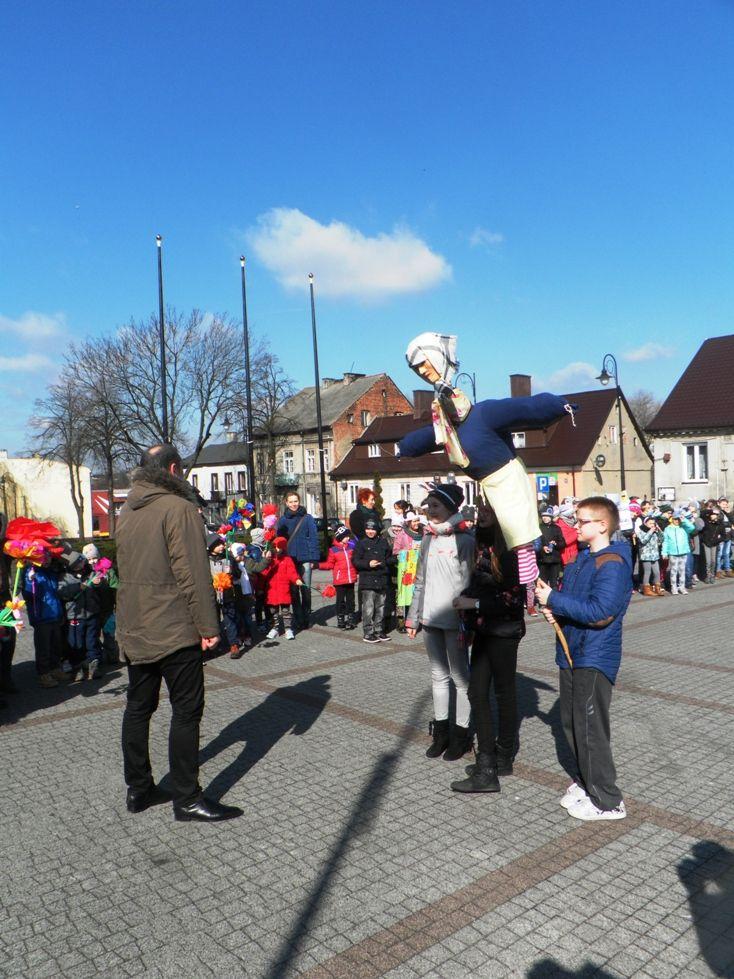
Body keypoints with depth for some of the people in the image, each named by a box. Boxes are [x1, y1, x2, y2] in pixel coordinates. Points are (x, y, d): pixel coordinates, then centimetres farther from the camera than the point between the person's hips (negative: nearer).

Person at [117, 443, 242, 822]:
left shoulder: (126, 512, 11)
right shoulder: (178, 508, -15)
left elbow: (125, 569, 16)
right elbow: (193, 572, -19)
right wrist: (209, 626, -15)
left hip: (133, 630, 8)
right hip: (174, 630, -8)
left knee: (138, 707, 16)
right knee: (186, 710, 0)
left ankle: (138, 789, 28)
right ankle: (187, 799, 7)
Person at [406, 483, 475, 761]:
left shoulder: (464, 540, -9)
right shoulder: (428, 539, 10)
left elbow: (468, 584, -12)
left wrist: (466, 623, -16)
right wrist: (413, 617, 13)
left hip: (453, 620, -6)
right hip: (430, 619, 6)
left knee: (460, 677, 5)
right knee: (438, 675, 15)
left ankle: (461, 733, 17)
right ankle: (441, 730, 26)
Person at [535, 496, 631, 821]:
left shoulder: (612, 563, -18)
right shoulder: (582, 558, 11)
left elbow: (600, 612, -27)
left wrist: (554, 599, -23)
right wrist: (554, 608, -2)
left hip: (595, 659, -9)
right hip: (572, 652, 9)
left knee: (590, 728, -1)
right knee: (571, 722, 18)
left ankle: (607, 800, 13)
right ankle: (585, 780, 35)